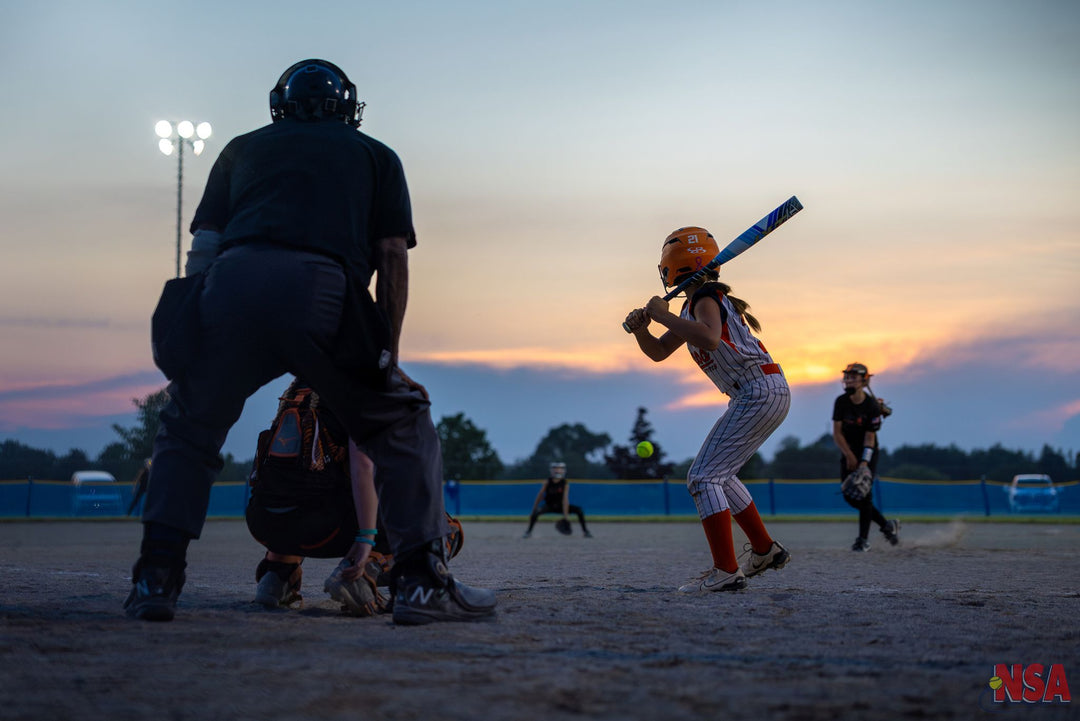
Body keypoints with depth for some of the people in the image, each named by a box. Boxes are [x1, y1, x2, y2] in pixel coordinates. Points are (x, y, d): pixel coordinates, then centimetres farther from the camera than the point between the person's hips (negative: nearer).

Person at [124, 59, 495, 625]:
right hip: (324, 288, -1)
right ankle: (422, 580, 7)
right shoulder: (374, 155, 29)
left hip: (233, 281, 2)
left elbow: (203, 245, 24)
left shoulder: (243, 148, 33)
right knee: (402, 423, 16)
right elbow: (392, 257, 18)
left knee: (188, 428, 23)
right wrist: (386, 356, 22)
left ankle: (156, 578, 13)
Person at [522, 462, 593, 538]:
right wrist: (534, 509, -10)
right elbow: (540, 495, -9)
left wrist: (565, 515, -32)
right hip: (549, 506, 0)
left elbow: (565, 499, -25)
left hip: (561, 506, 0)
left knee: (579, 510, -18)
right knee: (536, 512, -30)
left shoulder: (565, 484, -17)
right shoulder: (547, 482, -13)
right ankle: (529, 531, -9)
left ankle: (585, 531, -1)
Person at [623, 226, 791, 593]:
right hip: (769, 396, 10)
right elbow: (658, 352, 23)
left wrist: (664, 315, -24)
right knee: (718, 475, 21)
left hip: (760, 393, -10)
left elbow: (710, 339, -34)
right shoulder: (692, 306, 19)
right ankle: (765, 550, 29)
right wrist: (640, 328, 3)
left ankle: (726, 572, -16)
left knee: (703, 477, -13)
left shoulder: (706, 297, -12)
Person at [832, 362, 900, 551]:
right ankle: (886, 525, 16)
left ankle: (863, 539, -9)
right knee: (850, 496, -1)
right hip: (848, 453, 4)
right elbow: (837, 432, -7)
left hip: (867, 454, -4)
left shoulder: (872, 406, -17)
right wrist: (849, 456, -16)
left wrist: (863, 463, -28)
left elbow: (870, 438, -17)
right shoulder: (841, 402, -7)